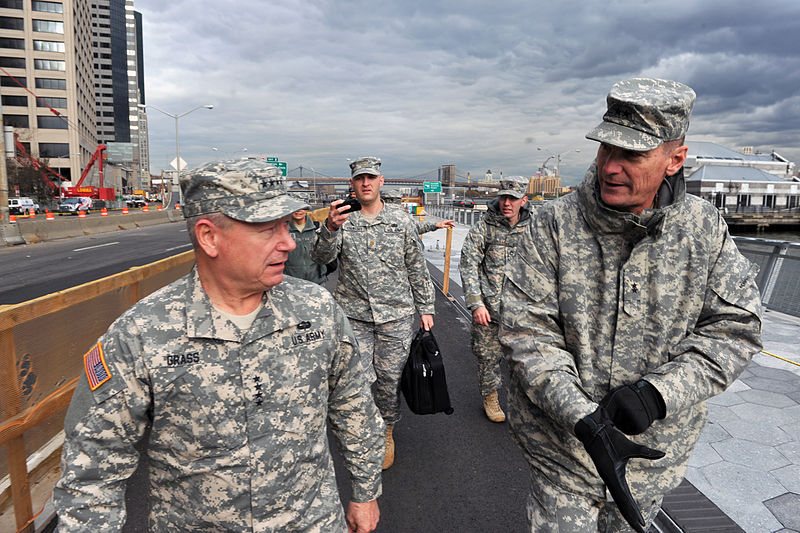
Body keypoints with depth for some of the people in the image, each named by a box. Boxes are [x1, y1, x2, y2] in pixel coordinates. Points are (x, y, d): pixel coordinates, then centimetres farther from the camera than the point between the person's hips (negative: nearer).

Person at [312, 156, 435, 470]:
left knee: (390, 377, 8)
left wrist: (425, 309, 7)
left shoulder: (401, 220, 3)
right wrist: (330, 228, -33)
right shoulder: (343, 220, 2)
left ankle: (387, 433, 32)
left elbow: (417, 267, 8)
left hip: (396, 315, 0)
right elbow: (321, 257, -13)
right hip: (354, 314, 0)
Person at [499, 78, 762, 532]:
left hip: (655, 444, 3)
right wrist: (583, 419, -28)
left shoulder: (705, 227, -9)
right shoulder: (556, 223, -17)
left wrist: (657, 393, -21)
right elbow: (527, 329, -19)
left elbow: (736, 325, -7)